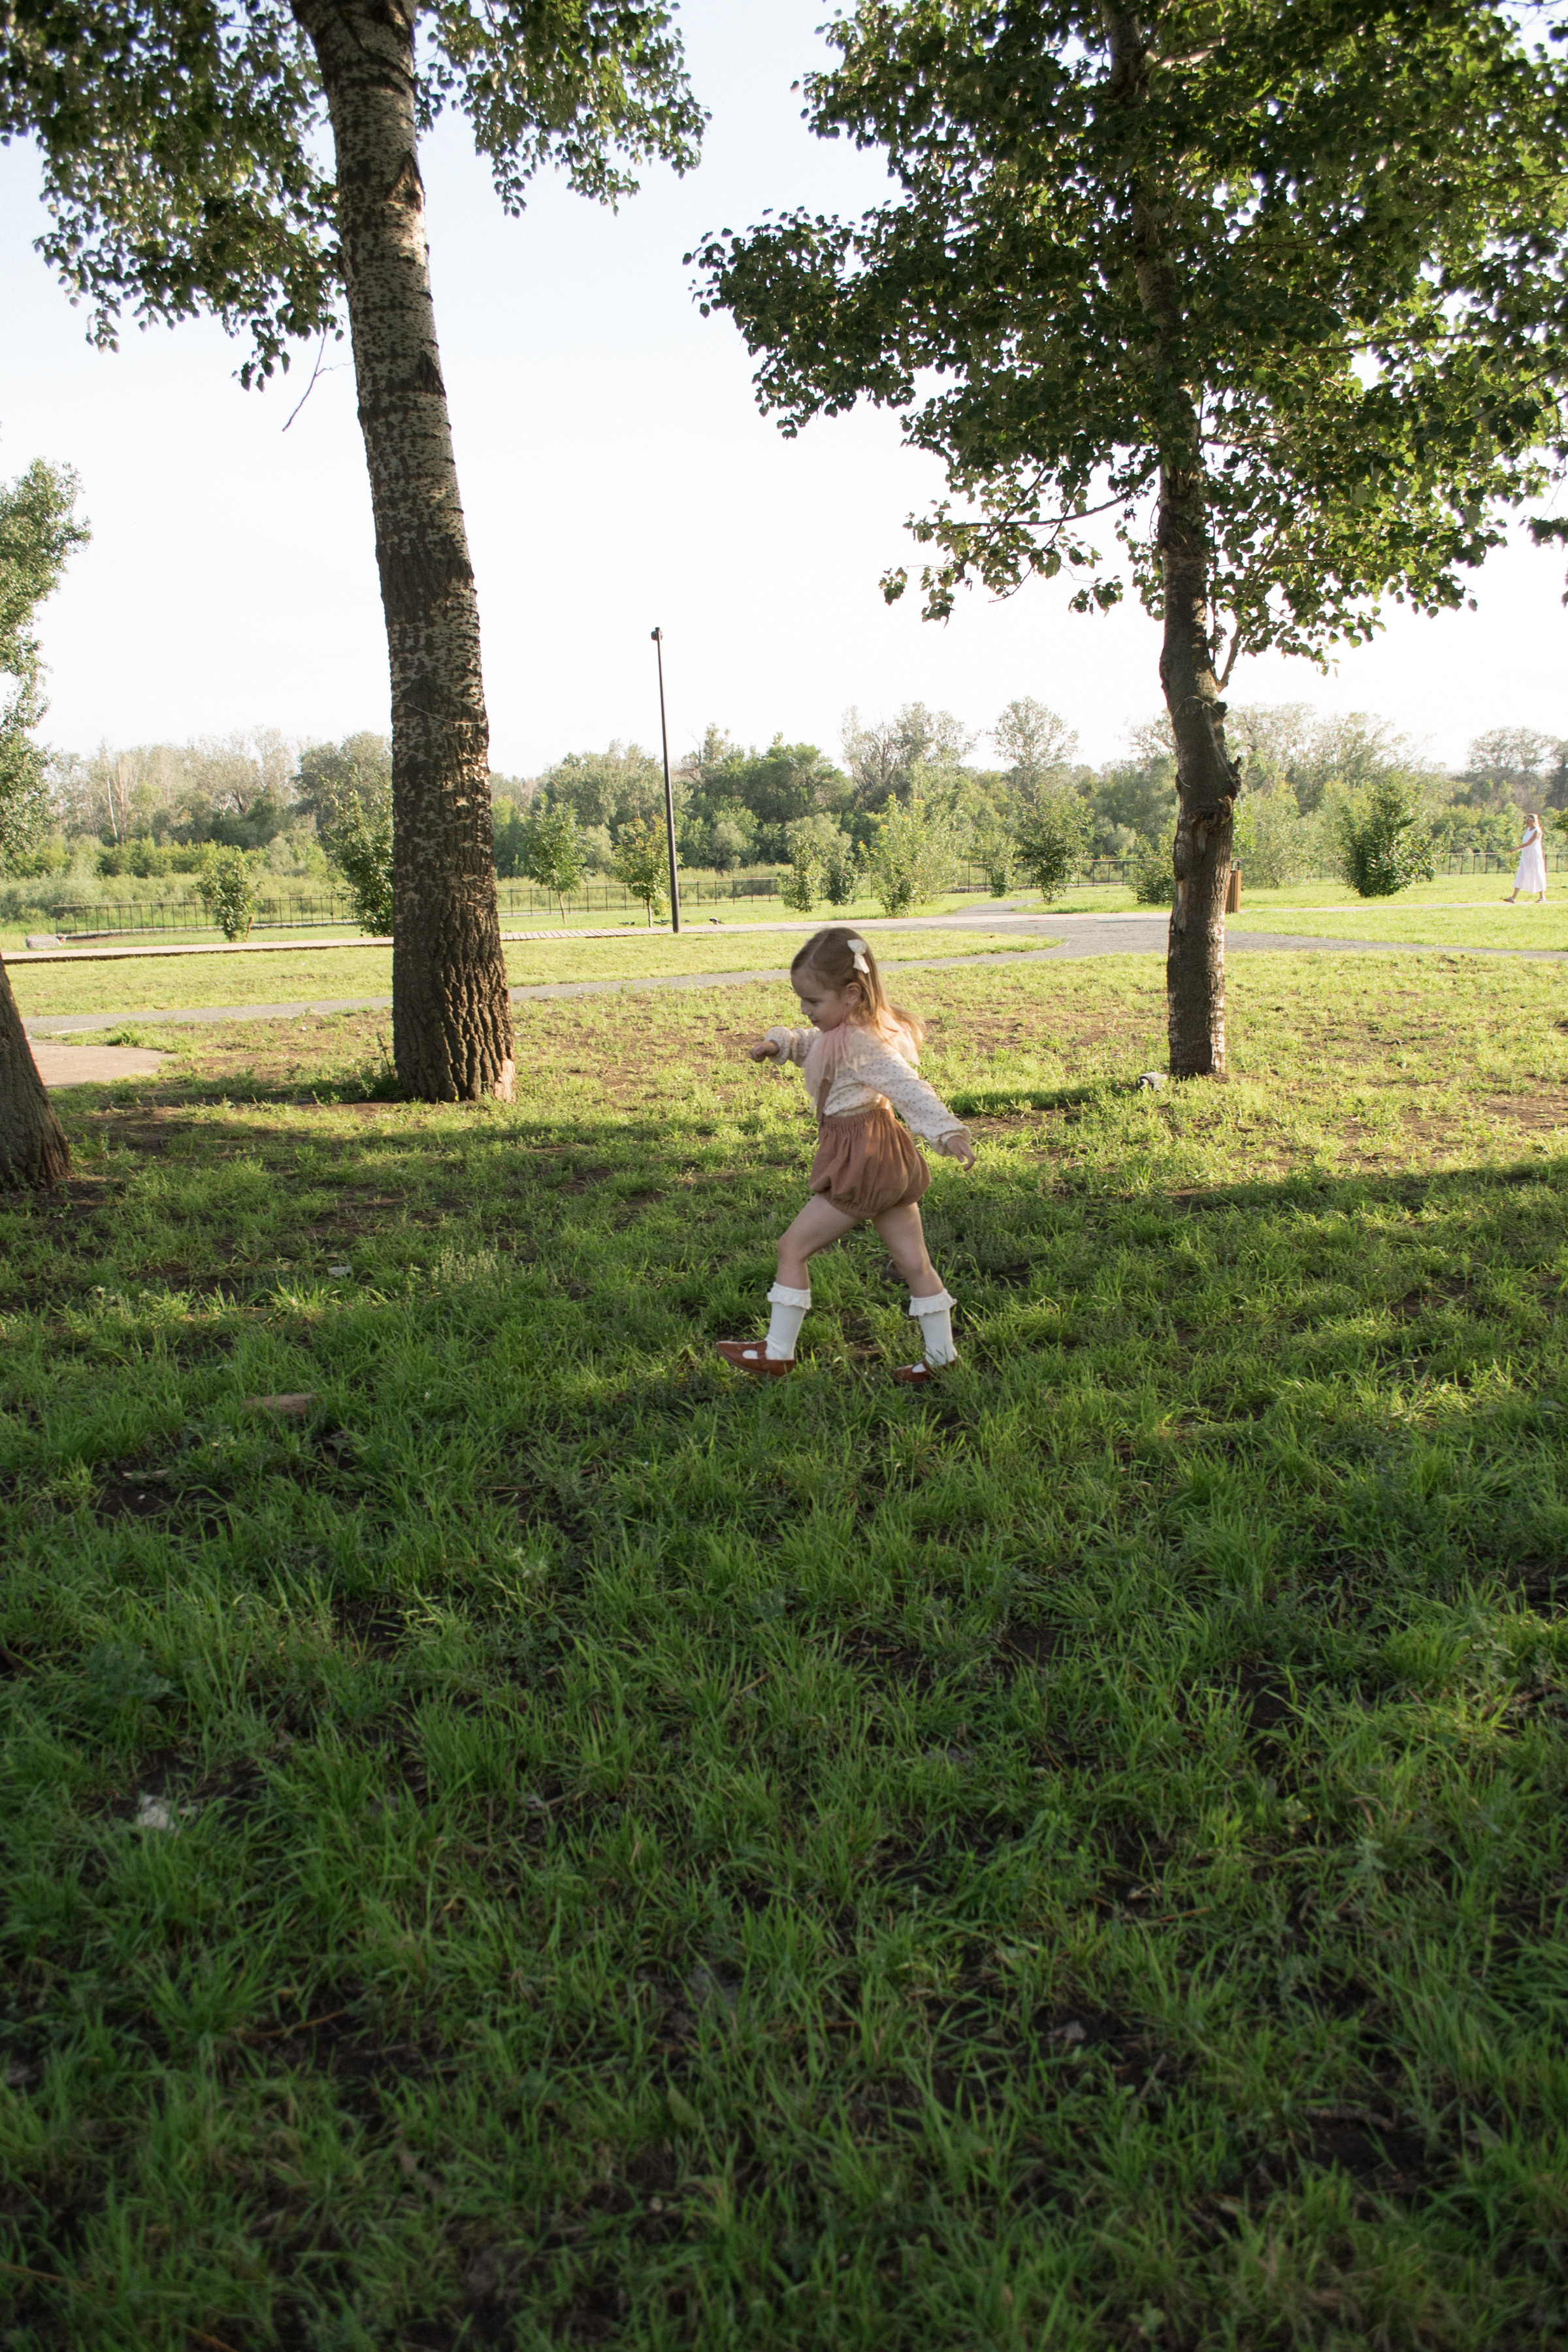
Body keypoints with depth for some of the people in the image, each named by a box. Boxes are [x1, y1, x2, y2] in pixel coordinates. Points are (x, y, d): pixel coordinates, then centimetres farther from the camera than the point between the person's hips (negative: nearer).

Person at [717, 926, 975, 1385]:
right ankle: (941, 1355, 22)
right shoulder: (843, 1029, 7)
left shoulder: (862, 1043, -22)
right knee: (913, 1261, 14)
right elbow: (810, 1043, 26)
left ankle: (777, 1353, 9)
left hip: (862, 1163, -10)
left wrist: (948, 1130, -45)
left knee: (793, 1247, 1)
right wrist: (781, 1042, 5)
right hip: (889, 1159, 10)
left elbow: (908, 1088, -33)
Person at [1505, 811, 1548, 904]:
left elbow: (1529, 843, -21)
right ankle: (1513, 897, -9)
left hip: (1535, 856, -7)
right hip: (1526, 856, 7)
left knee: (1537, 875, 0)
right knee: (1520, 875, -2)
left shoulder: (1537, 831, -12)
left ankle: (1542, 897, 12)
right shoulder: (1528, 830, 11)